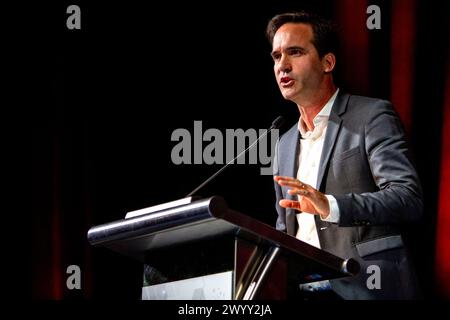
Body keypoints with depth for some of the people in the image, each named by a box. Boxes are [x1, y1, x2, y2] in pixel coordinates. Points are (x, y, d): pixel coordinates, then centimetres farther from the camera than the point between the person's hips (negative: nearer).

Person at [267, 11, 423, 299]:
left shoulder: (373, 116, -2)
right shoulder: (286, 144, 19)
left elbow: (409, 198, -14)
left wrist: (330, 206, -27)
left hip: (367, 289, -5)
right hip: (302, 291, 5)